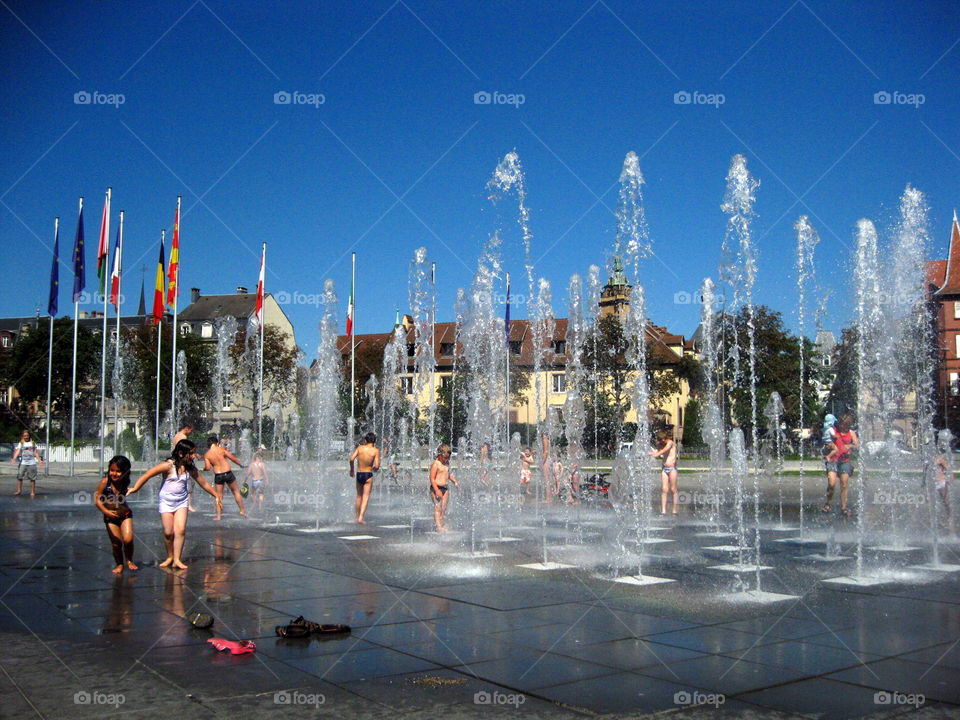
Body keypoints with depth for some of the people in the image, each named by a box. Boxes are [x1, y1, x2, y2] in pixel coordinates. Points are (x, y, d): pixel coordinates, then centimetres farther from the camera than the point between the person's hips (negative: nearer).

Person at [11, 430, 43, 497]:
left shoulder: (33, 443, 11)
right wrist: (14, 458, -20)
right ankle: (19, 490, 1)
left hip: (32, 463, 0)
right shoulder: (21, 443, 9)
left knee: (32, 478, 0)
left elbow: (36, 453, 9)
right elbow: (18, 451, -5)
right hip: (23, 463, 0)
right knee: (20, 476, -8)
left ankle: (33, 492, 6)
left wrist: (39, 460, 0)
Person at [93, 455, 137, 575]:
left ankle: (130, 561, 14)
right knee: (116, 543, 1)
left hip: (125, 514, 0)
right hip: (110, 517, 0)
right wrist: (106, 511, -23)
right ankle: (119, 564, 26)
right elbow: (97, 500, -13)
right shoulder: (105, 481, -16)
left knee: (128, 539, -13)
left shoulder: (125, 483, -9)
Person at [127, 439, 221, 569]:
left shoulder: (191, 469, -2)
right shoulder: (168, 466, -17)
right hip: (166, 501, -3)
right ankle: (170, 557, 21)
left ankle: (177, 559, -5)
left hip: (181, 501, 3)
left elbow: (204, 484, 9)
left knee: (180, 530, -10)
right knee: (168, 532, -1)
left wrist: (216, 496, 10)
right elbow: (147, 475, -18)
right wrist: (135, 488, -25)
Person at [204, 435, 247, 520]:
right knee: (236, 491, 15)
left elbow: (208, 467, -8)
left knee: (219, 496, 11)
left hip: (218, 475, 1)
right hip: (228, 473, -1)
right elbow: (233, 459, -5)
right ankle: (242, 510, 20)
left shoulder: (206, 454, 0)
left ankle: (218, 516, 7)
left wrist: (204, 467, 15)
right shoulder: (222, 449, -4)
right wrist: (241, 464, 8)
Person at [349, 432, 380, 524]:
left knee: (359, 496, 18)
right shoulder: (376, 450, -6)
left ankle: (358, 516, 25)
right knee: (366, 496, 1)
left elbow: (351, 459, -10)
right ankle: (361, 517, -10)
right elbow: (377, 466, -13)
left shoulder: (360, 447, 0)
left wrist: (351, 470, 6)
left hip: (359, 474, 3)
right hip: (368, 475, -3)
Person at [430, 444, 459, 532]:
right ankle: (438, 526, -10)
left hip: (444, 488, 7)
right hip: (436, 488, -7)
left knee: (443, 507, 7)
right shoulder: (436, 464, -12)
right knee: (437, 508, -8)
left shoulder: (447, 463, 12)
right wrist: (437, 490, -21)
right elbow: (432, 479, -15)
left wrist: (455, 482, 12)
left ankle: (442, 525, 14)